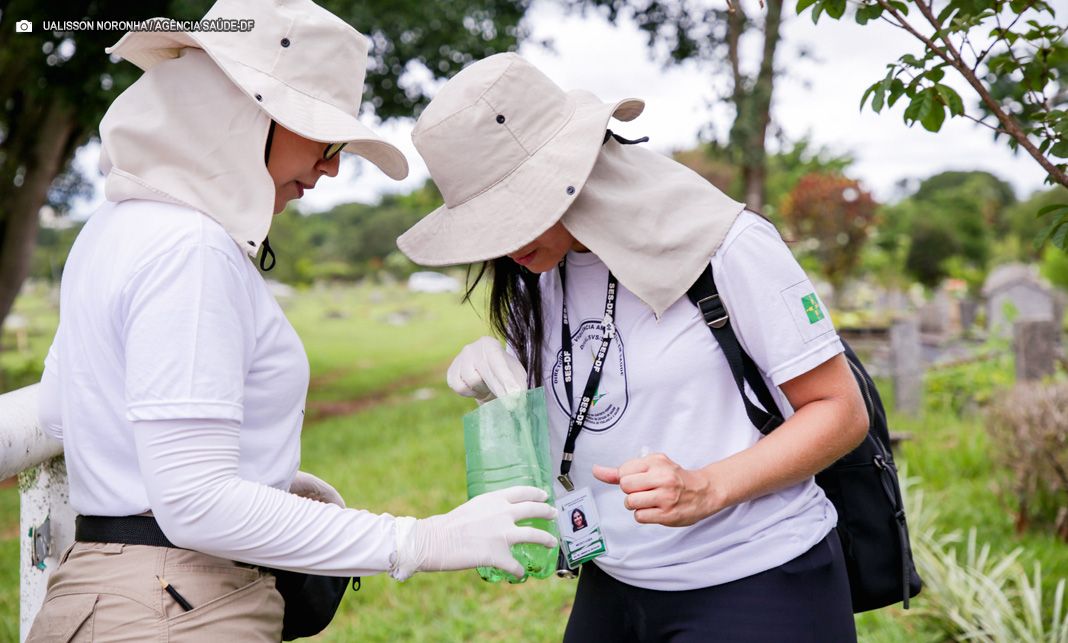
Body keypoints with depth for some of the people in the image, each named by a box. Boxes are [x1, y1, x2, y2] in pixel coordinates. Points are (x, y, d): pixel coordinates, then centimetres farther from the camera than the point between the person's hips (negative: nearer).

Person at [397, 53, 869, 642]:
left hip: (756, 589, -6)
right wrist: (496, 379, -8)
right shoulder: (536, 278, 2)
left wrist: (706, 489, -26)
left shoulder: (726, 246, -16)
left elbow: (840, 411, -12)